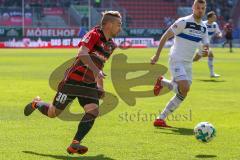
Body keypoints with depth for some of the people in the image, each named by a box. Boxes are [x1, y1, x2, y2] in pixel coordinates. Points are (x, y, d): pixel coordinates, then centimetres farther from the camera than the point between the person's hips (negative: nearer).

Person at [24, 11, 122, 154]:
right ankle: (36, 104, 40)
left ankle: (75, 144, -14)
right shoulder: (94, 35, -16)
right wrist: (96, 70, -42)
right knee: (53, 113, 6)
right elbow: (82, 54, -33)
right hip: (73, 81, -7)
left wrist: (100, 86, 21)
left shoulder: (111, 45, 9)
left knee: (93, 111, -18)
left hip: (89, 84, 7)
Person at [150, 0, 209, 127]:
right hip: (176, 61, -7)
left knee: (182, 94, 5)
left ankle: (161, 119, 14)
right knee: (184, 88, -26)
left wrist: (206, 51, -12)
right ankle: (162, 82, 2)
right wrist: (157, 55, -11)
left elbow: (206, 46, 14)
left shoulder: (203, 28, 9)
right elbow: (165, 36, -9)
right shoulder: (184, 22, -12)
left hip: (188, 64, 7)